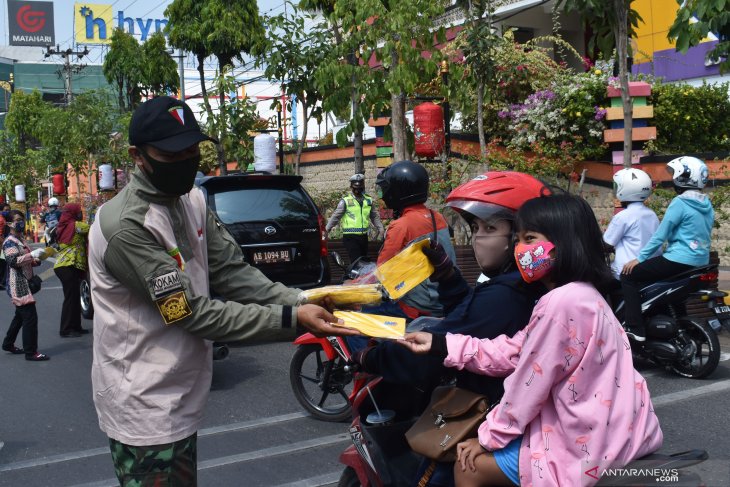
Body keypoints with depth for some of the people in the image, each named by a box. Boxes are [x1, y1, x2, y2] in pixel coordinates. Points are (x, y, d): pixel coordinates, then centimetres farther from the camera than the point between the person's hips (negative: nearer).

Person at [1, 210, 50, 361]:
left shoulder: (20, 240, 19)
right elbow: (13, 261, -24)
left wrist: (37, 260, 10)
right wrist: (33, 255, -29)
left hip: (24, 284, 10)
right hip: (18, 285, -10)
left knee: (21, 316, 20)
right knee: (30, 317, -13)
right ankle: (31, 352, -11)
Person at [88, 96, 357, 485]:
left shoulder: (192, 200, 4)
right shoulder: (126, 226, -23)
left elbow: (232, 273, 1)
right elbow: (192, 313, -24)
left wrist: (300, 302, -15)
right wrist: (291, 320, -26)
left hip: (181, 400, 8)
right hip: (144, 409, -8)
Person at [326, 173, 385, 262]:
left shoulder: (369, 201, 10)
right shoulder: (345, 201, -3)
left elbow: (375, 217, 16)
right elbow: (336, 216, -1)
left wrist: (380, 229, 7)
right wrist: (327, 228, -1)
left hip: (363, 237, 5)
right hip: (350, 237, -5)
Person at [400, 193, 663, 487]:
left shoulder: (561, 302, -25)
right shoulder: (578, 294, 8)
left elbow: (530, 383, -20)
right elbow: (512, 353, 6)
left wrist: (489, 437, -5)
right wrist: (438, 344, 3)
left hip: (586, 446, -10)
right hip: (607, 432, 10)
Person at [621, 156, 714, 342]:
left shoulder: (680, 203, -14)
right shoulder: (706, 204, 12)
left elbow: (660, 235, -14)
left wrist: (639, 258, -7)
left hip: (680, 260, -9)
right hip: (700, 261, 9)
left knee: (628, 276, -4)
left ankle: (635, 329, -11)